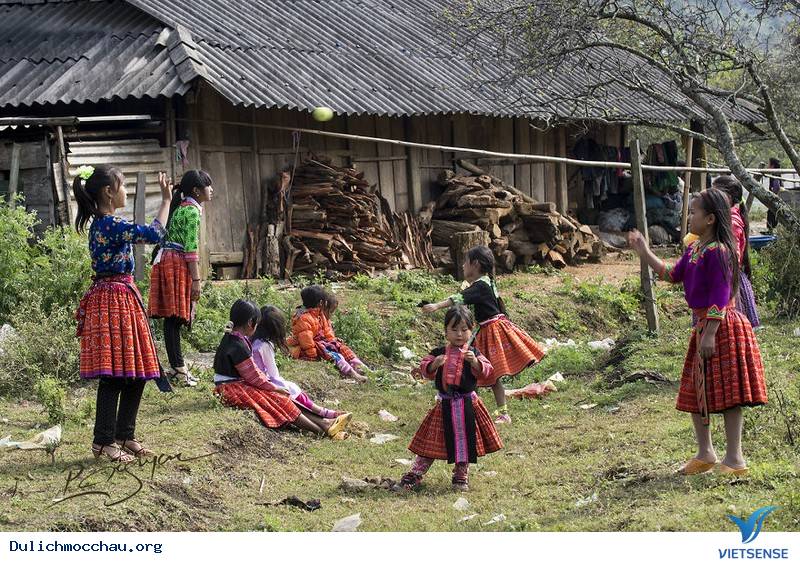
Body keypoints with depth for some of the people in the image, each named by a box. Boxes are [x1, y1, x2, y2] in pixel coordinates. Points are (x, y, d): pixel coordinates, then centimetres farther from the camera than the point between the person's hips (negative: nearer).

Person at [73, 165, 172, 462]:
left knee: (136, 373, 13)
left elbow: (145, 233, 25)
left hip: (123, 298, 10)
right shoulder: (112, 225, -18)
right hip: (114, 301, -10)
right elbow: (155, 234, -21)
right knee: (114, 374, -6)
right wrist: (166, 200, -11)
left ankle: (124, 435, 20)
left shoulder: (102, 223, 13)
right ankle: (103, 442, -1)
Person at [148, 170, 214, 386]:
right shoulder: (192, 211, -9)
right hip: (178, 263, -9)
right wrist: (196, 280, -15)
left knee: (172, 318, 9)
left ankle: (176, 365, 11)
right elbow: (191, 248, -15)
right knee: (175, 317, -10)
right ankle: (178, 368, -12)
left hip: (164, 260, 9)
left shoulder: (181, 208, 20)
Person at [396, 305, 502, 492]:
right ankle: (414, 475, 8)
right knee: (431, 441, 3)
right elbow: (425, 370, -5)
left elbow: (485, 371, -10)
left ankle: (461, 476, 26)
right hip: (444, 404, 0)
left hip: (467, 404, 0)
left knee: (465, 439, 10)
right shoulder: (438, 353, 2)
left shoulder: (474, 354, 1)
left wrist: (475, 361, -28)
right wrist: (435, 364, -25)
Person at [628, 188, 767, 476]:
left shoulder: (718, 251, -18)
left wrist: (710, 334, -24)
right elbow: (672, 275, 24)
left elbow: (720, 296, -21)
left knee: (727, 393, -4)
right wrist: (645, 253, 18)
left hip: (721, 326, -10)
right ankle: (705, 453, 26)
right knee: (695, 391, 14)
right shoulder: (694, 250, 11)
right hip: (703, 325, 10)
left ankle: (734, 458, 3)